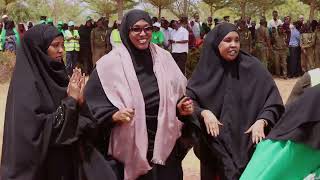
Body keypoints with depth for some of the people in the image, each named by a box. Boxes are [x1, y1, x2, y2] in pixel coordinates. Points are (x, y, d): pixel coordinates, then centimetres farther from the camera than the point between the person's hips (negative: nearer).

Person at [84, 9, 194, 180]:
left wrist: (181, 108, -6)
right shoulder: (111, 63, -9)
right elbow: (93, 104, -7)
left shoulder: (164, 57, 2)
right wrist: (114, 115, -23)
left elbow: (176, 95, 14)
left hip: (165, 144, 3)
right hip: (130, 148, -3)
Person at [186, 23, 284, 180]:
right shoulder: (206, 70, -2)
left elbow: (274, 102, -2)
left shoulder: (253, 67, -3)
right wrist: (204, 112, -18)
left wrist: (261, 121, -18)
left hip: (248, 144, 0)